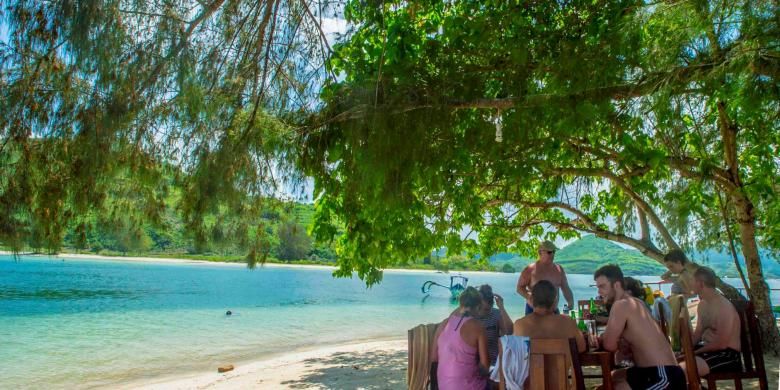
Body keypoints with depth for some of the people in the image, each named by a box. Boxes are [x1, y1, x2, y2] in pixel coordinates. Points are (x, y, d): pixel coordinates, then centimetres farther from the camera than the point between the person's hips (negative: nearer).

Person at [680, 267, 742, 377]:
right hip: (708, 348, 9)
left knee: (682, 369, -30)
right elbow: (697, 334, 14)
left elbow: (722, 344, -22)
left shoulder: (724, 307, -19)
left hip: (727, 354, -9)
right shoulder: (702, 305, 9)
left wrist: (694, 352, -17)